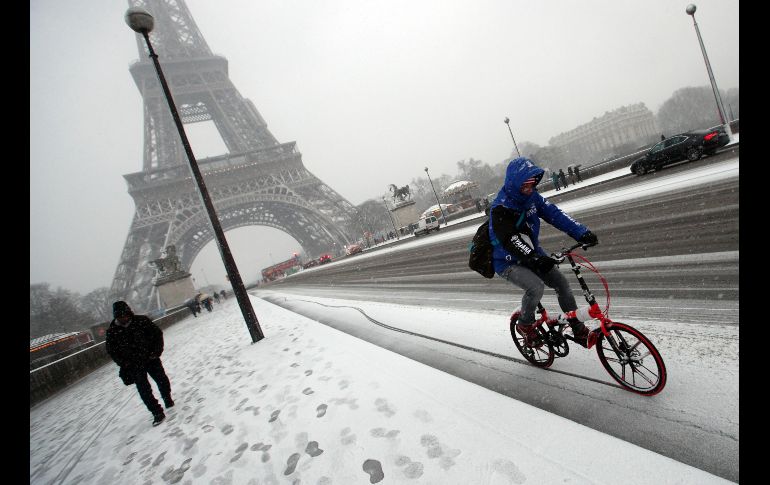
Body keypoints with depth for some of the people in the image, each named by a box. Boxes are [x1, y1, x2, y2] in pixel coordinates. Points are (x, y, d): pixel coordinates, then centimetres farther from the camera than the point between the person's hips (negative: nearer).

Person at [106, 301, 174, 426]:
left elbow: (157, 333, -3)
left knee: (162, 380, 10)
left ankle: (167, 399, 37)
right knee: (144, 389, -6)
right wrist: (123, 363, -5)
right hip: (133, 365, 0)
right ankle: (157, 412, 3)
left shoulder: (141, 321, -11)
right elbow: (111, 350, 5)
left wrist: (156, 351, -9)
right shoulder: (112, 332, -8)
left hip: (150, 358, 0)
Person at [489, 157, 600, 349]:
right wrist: (536, 259, -47)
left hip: (532, 255, 7)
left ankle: (578, 330, 14)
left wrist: (582, 233, -21)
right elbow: (510, 240, -35)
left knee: (561, 283, -3)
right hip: (509, 262, -7)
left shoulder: (532, 196, -2)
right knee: (536, 286, -28)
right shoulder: (501, 208, -24)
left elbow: (555, 214, -9)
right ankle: (524, 325, -2)